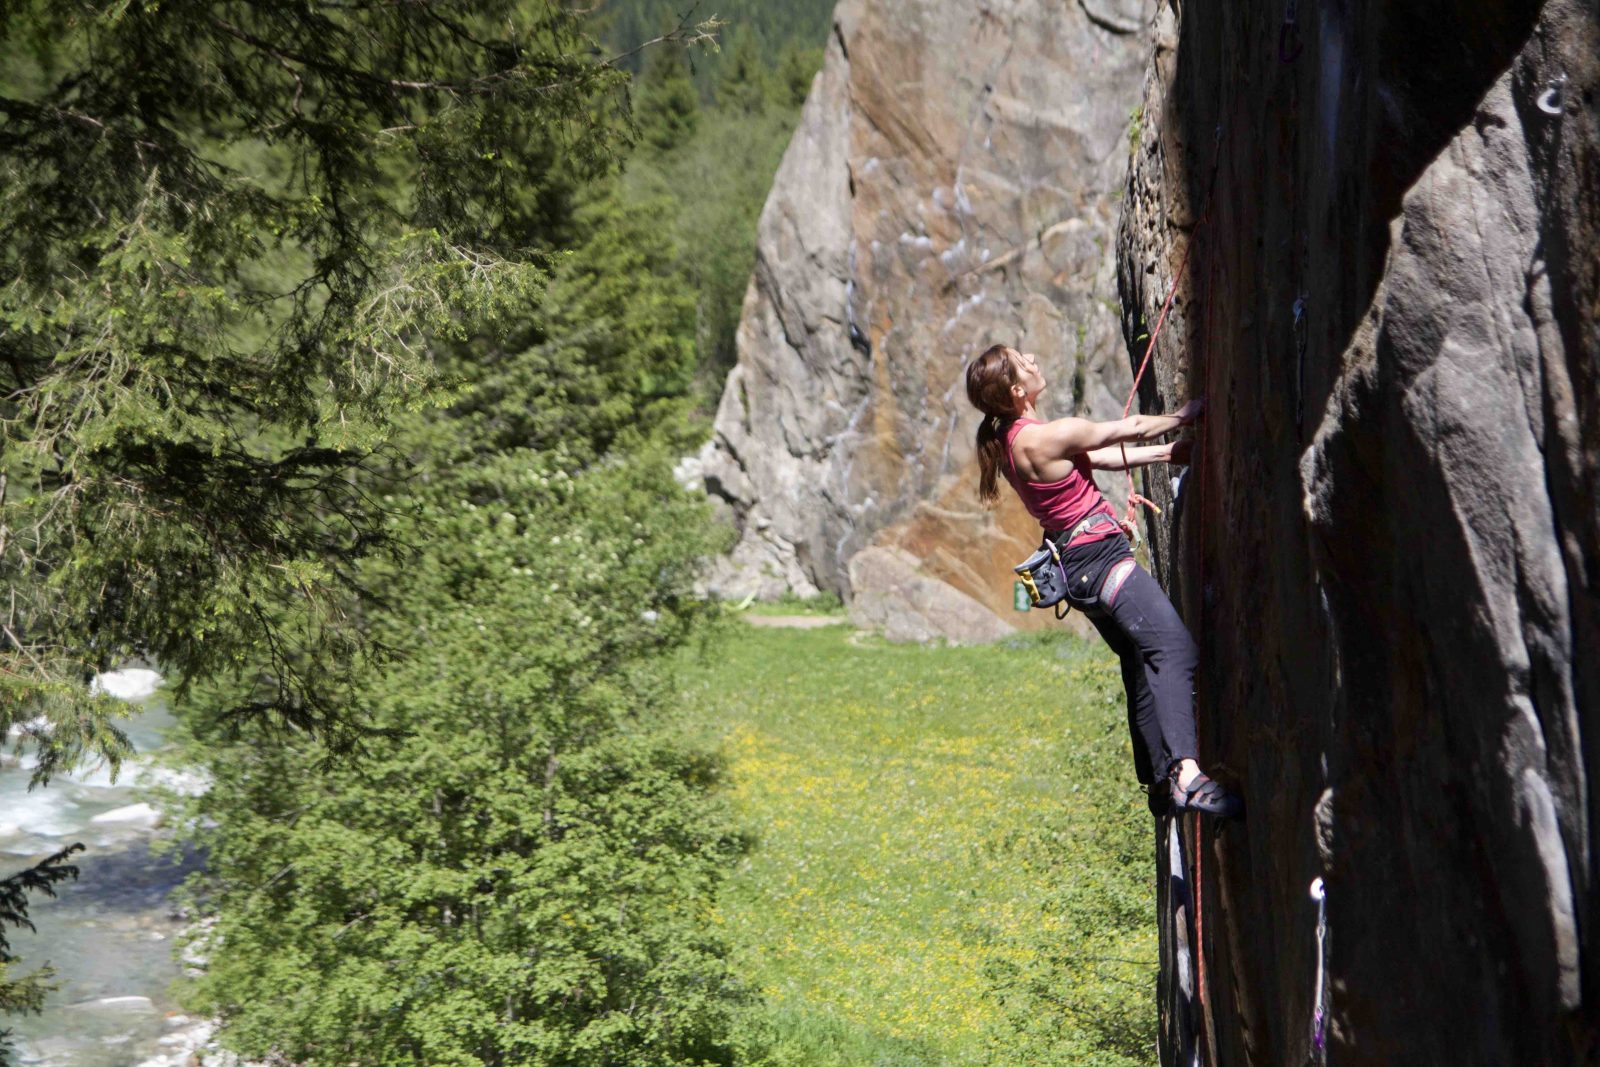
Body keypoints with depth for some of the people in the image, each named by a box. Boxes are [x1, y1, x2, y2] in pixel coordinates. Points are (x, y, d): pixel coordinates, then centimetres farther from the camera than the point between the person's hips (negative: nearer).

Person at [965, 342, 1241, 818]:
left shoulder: (1010, 439, 9)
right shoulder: (1045, 437, -19)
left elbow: (1103, 456, 18)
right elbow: (1128, 429, -6)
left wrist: (1166, 452, 20)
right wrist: (1184, 416, 11)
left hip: (1078, 565, 10)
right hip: (1101, 557, -10)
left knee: (1142, 665, 17)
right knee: (1175, 647, -21)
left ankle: (1159, 783, 22)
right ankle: (1186, 774, -34)